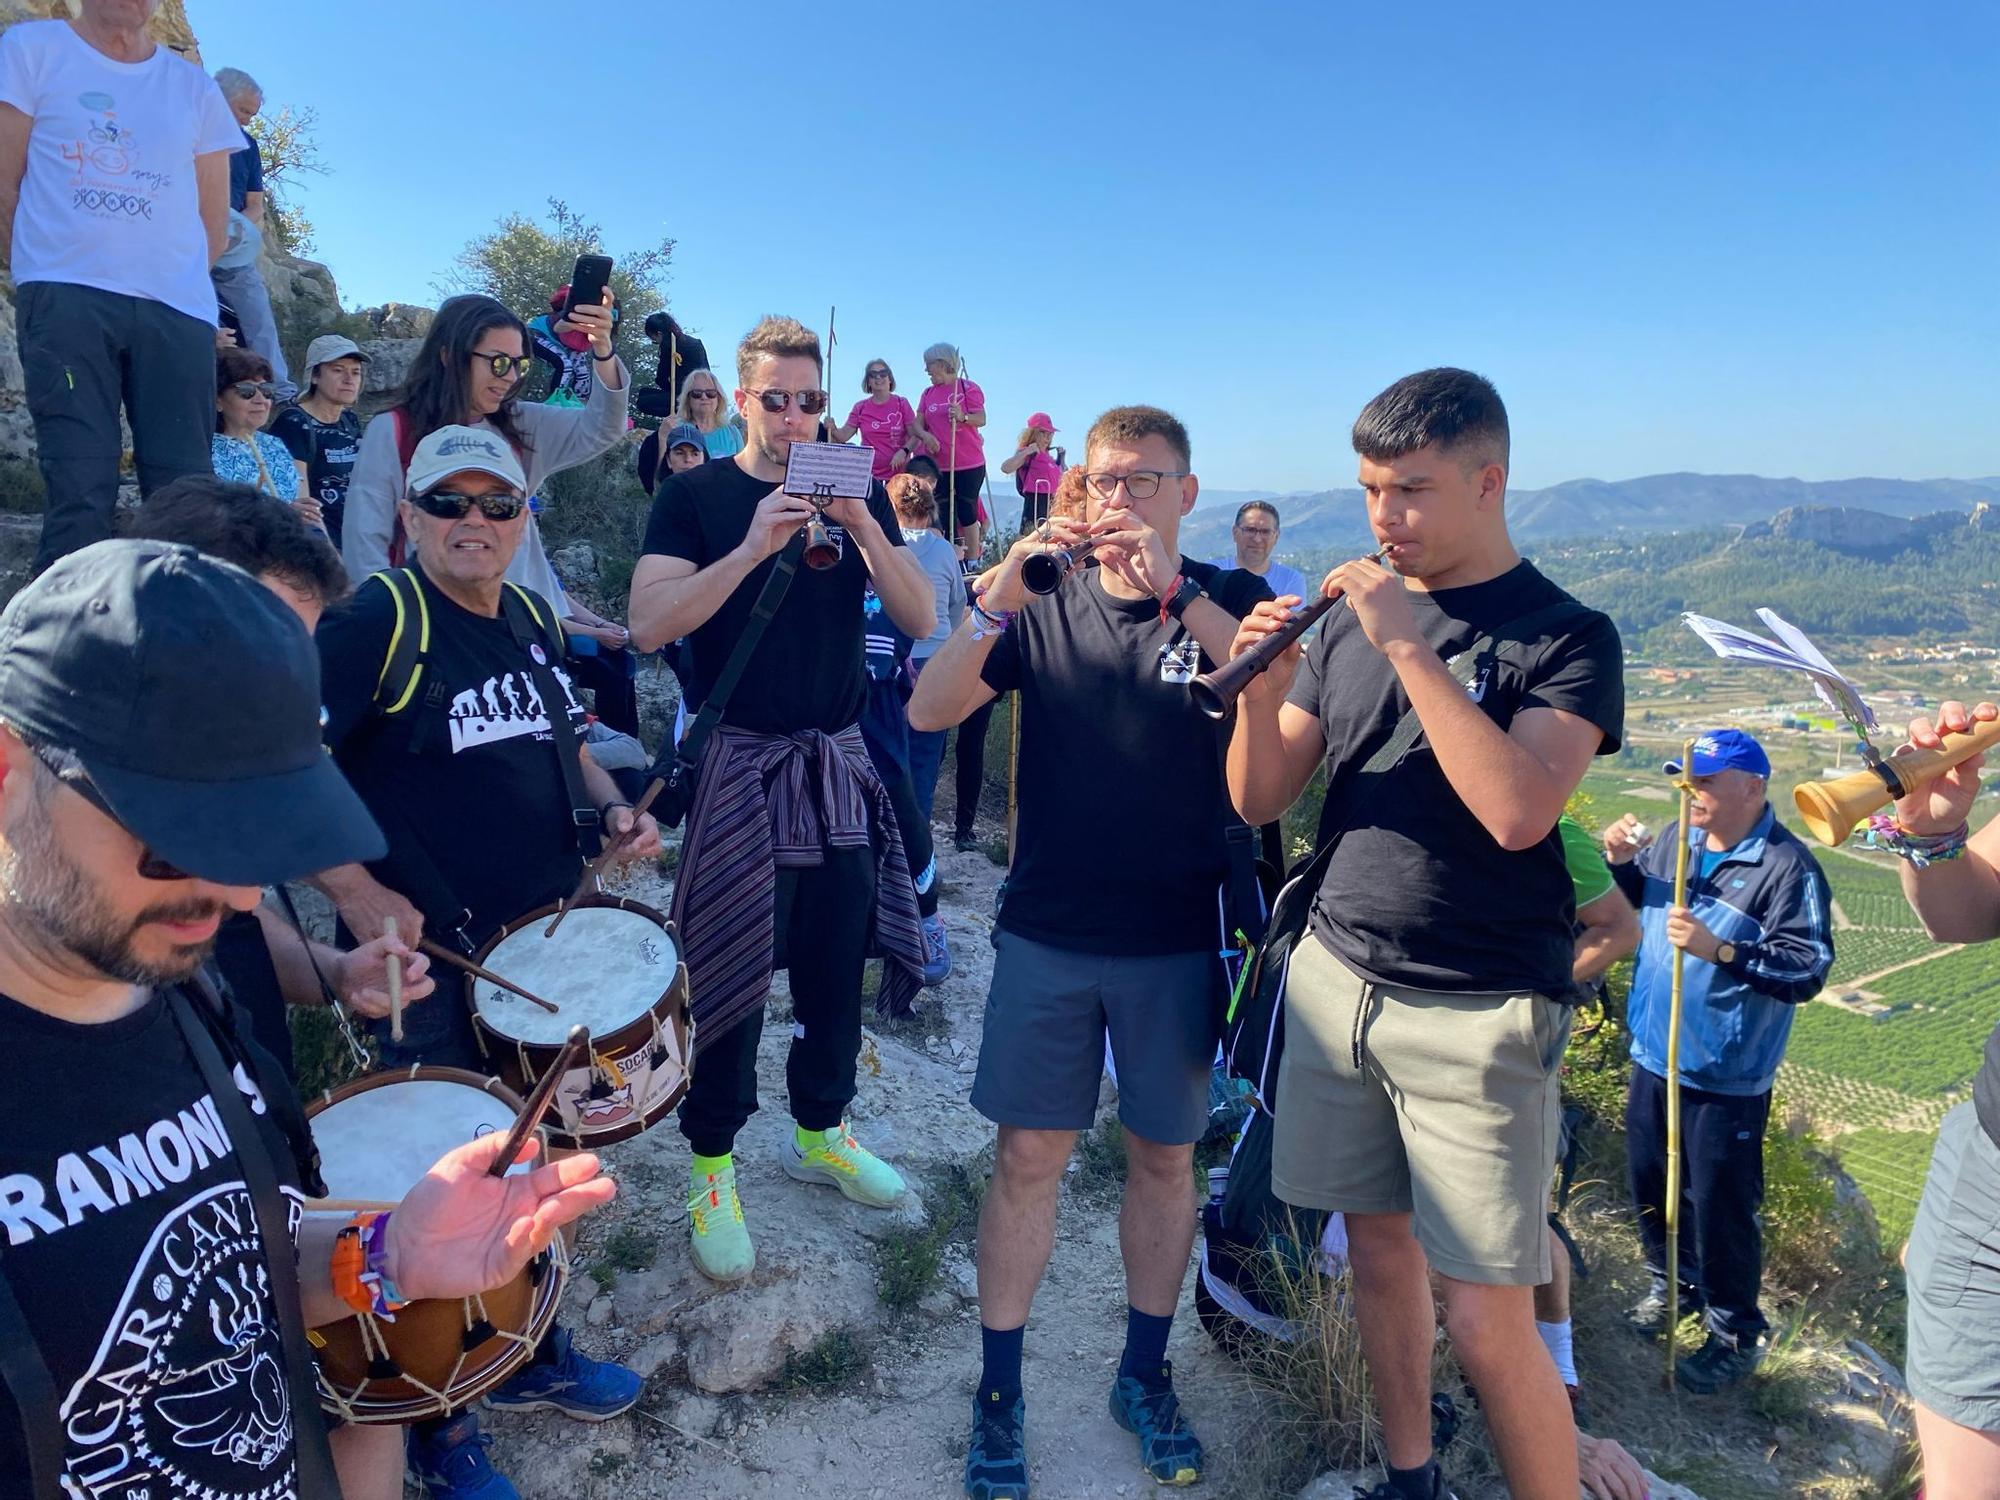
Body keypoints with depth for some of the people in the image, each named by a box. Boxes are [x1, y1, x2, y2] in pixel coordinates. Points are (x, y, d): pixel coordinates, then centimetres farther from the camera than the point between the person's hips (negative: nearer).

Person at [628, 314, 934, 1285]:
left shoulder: (857, 493, 9)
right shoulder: (695, 496, -1)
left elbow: (919, 619, -1)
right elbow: (650, 623, -14)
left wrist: (865, 527, -16)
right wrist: (753, 546, -23)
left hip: (838, 765, 4)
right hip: (740, 765, -4)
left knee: (836, 961, 12)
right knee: (729, 971, 0)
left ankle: (820, 1131, 33)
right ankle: (711, 1168, 18)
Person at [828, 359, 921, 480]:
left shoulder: (902, 404, 1)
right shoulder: (860, 408, 7)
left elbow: (915, 435, -1)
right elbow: (843, 435, 5)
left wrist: (903, 451, -19)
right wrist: (832, 429, -17)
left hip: (898, 472, -1)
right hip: (869, 473, 2)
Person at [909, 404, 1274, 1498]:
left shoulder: (1228, 602, 0)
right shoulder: (1043, 606, 2)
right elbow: (929, 711, -9)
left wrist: (1176, 593, -29)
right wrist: (1001, 595, -24)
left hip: (1178, 937, 0)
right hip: (1047, 933, 0)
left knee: (1164, 1156, 13)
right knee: (1028, 1157, 6)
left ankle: (1145, 1374, 34)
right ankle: (999, 1392, 24)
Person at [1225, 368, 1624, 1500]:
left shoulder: (1568, 635, -6)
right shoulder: (1348, 620, 7)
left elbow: (1518, 811, -23)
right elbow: (1259, 801, 5)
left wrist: (1412, 648, -22)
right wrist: (1262, 687, -13)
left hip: (1478, 1013, -4)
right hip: (1337, 976, 5)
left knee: (1487, 1321, -2)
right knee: (1380, 1249, 16)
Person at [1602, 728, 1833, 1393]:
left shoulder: (1788, 868, -16)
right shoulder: (1676, 837, 2)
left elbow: (1809, 970, -20)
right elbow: (1638, 904, 17)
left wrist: (1720, 950, -31)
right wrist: (1622, 863, -2)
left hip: (1726, 1076, -6)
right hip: (1654, 1056, 7)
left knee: (1719, 1207, 5)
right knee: (1651, 1185, 21)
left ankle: (1735, 1333, 26)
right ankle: (1670, 1283, 44)